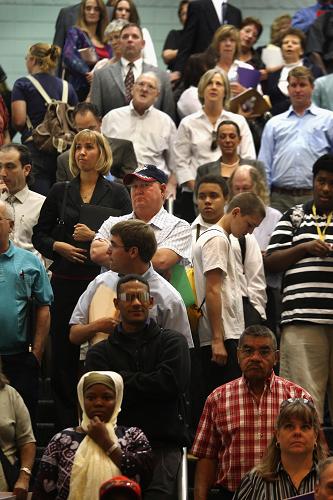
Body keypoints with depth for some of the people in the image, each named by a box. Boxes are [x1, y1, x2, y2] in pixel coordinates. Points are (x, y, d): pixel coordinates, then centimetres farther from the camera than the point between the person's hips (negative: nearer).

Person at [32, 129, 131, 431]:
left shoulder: (116, 193, 6)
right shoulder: (60, 192, 12)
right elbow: (40, 234, 14)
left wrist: (95, 236, -13)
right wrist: (59, 246, -5)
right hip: (66, 280, 2)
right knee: (63, 353, 1)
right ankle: (66, 426, 8)